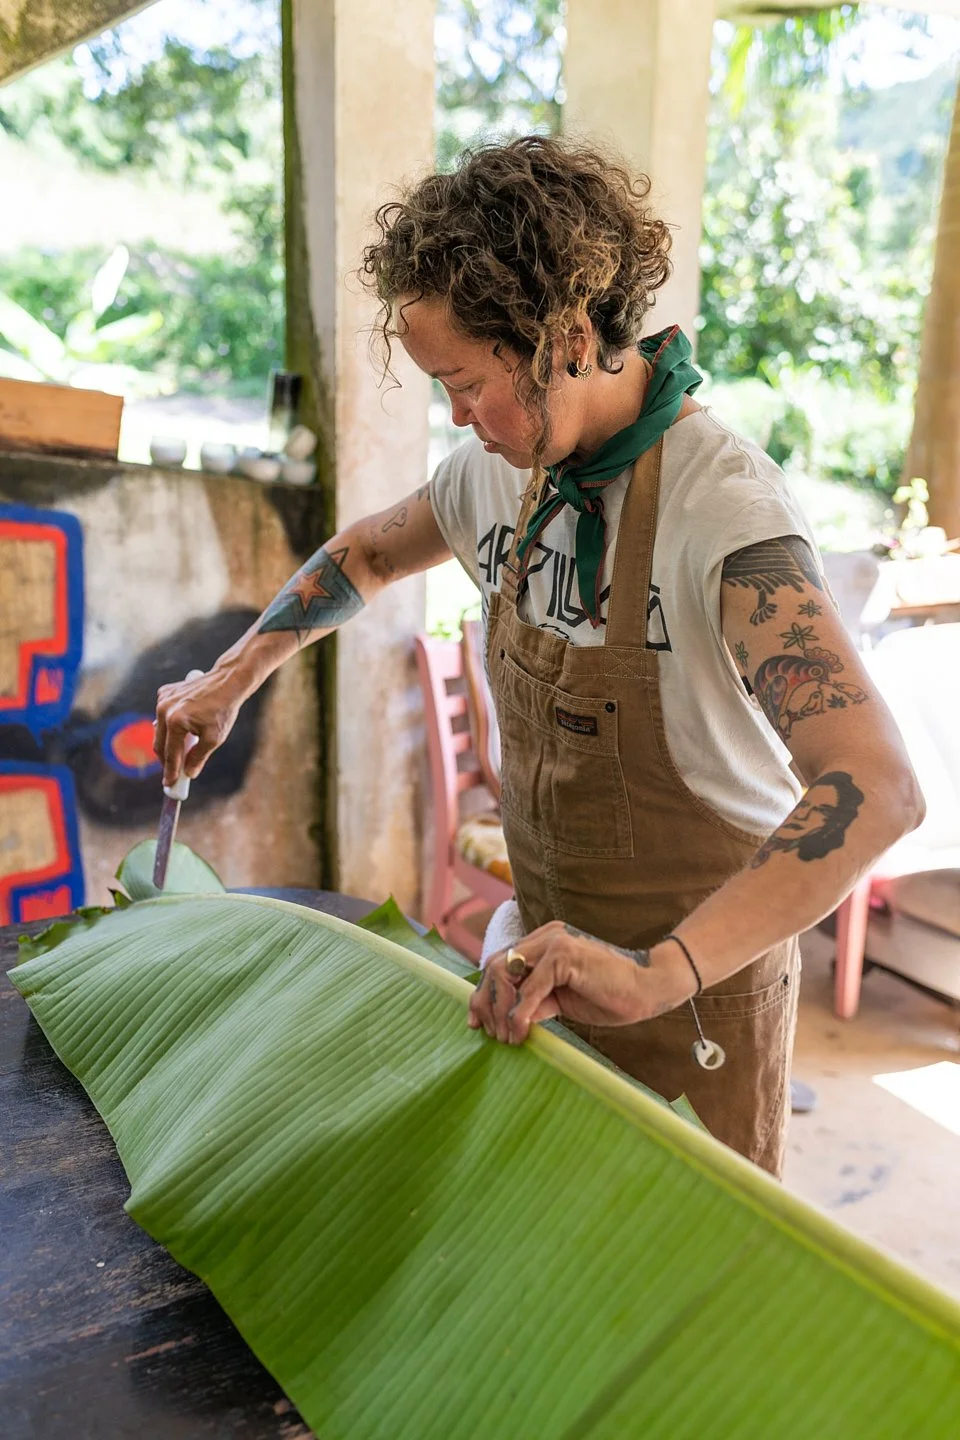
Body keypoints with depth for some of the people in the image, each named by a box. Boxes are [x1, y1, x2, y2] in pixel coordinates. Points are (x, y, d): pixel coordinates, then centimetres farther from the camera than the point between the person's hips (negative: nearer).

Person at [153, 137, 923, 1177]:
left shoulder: (722, 504, -27)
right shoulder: (500, 472, -4)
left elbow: (875, 789, -38)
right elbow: (367, 554, 17)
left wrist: (660, 971, -49)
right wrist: (230, 680, 8)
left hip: (702, 970, -6)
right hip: (548, 946, 6)